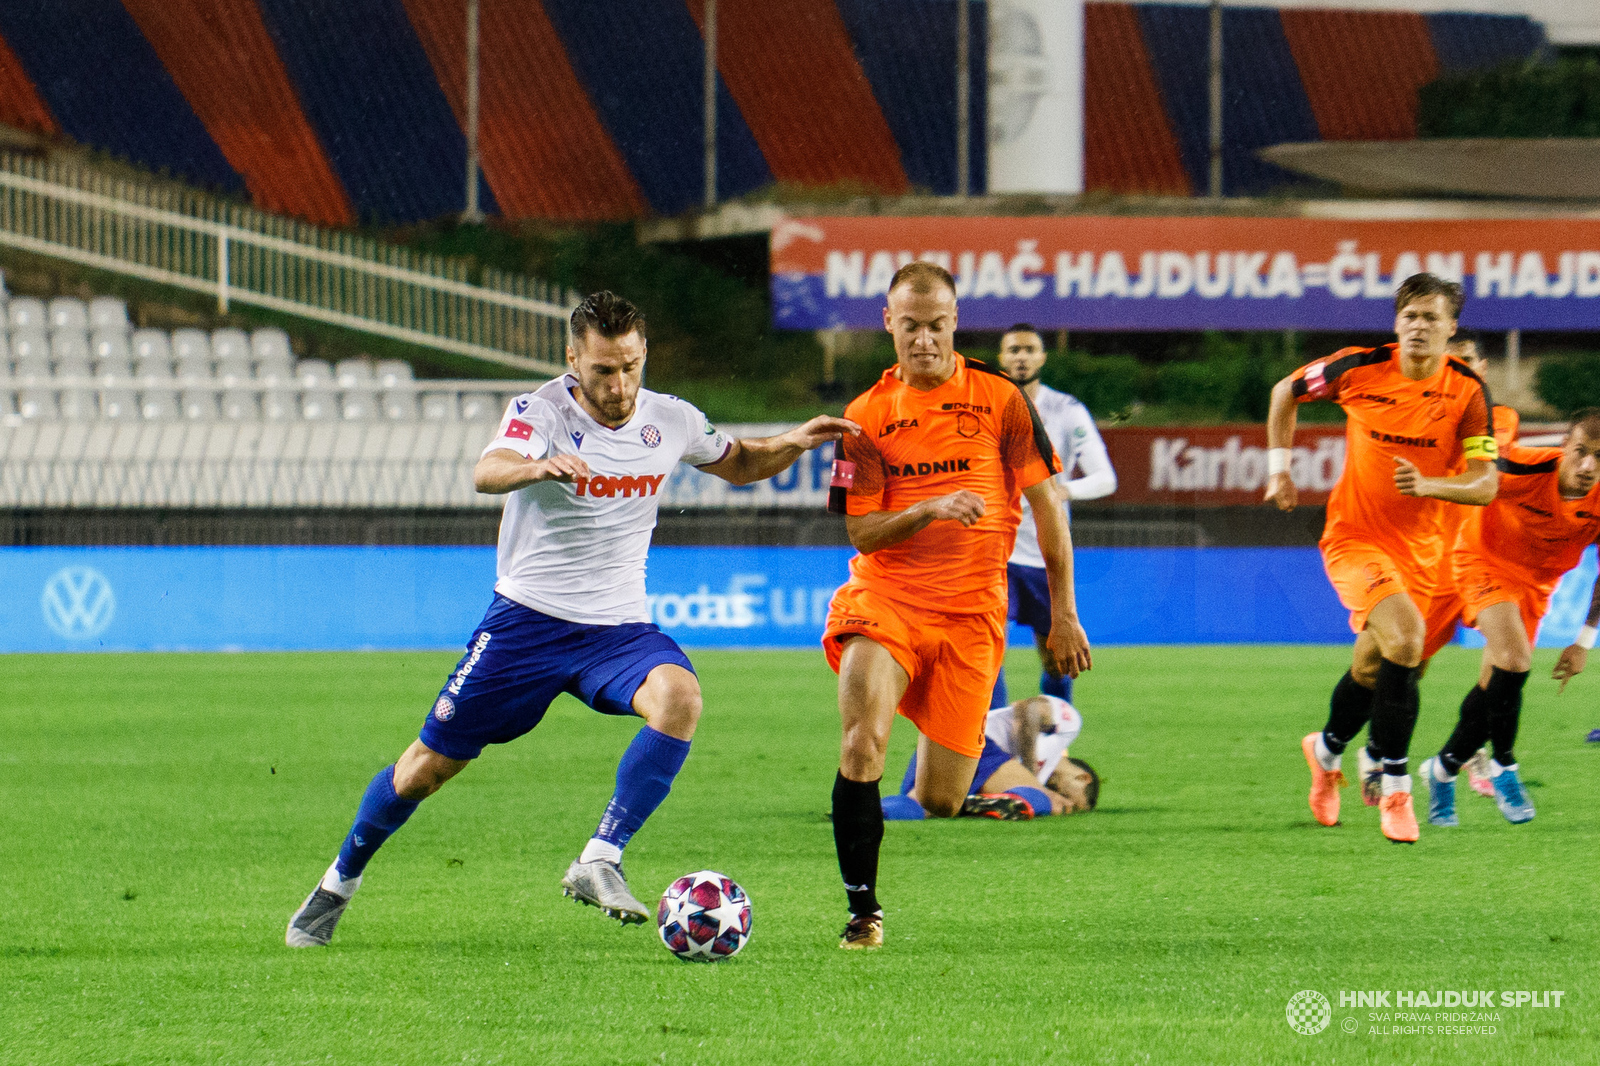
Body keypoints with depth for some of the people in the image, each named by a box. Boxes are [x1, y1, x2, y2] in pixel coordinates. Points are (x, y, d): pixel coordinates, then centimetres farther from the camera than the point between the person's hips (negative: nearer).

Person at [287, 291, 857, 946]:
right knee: (429, 764, 2)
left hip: (619, 626, 3)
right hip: (527, 619, -3)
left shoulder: (670, 421, 0)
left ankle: (600, 862, -27)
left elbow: (739, 465, 22)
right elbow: (487, 473, -35)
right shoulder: (543, 410, -13)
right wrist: (538, 466, -56)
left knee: (679, 696, -30)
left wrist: (794, 443, 2)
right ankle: (340, 882, 27)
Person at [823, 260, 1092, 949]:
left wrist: (1063, 615, 4)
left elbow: (1047, 503, 6)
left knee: (940, 802, -3)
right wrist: (929, 510, -19)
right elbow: (863, 533, 1)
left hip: (972, 612, 0)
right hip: (887, 593, 0)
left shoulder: (1000, 400, 1)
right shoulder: (866, 415, 4)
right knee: (862, 747, -27)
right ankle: (863, 910, -18)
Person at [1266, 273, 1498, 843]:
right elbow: (1285, 393, 8)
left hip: (1417, 547, 3)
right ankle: (1395, 788, -19)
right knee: (1406, 633, -27)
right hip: (1352, 535, -3)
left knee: (1373, 665, 14)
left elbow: (1485, 484, -12)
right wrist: (1279, 469, 6)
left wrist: (1427, 485, -30)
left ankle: (1327, 751, 47)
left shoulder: (1468, 392, -10)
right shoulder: (1359, 369, -11)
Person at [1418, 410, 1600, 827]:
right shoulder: (1527, 469, -33)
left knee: (1496, 683, 5)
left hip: (1536, 581, 5)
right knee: (1514, 659, -24)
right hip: (1486, 561, -5)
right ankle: (1503, 767, -4)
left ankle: (1444, 770, 27)